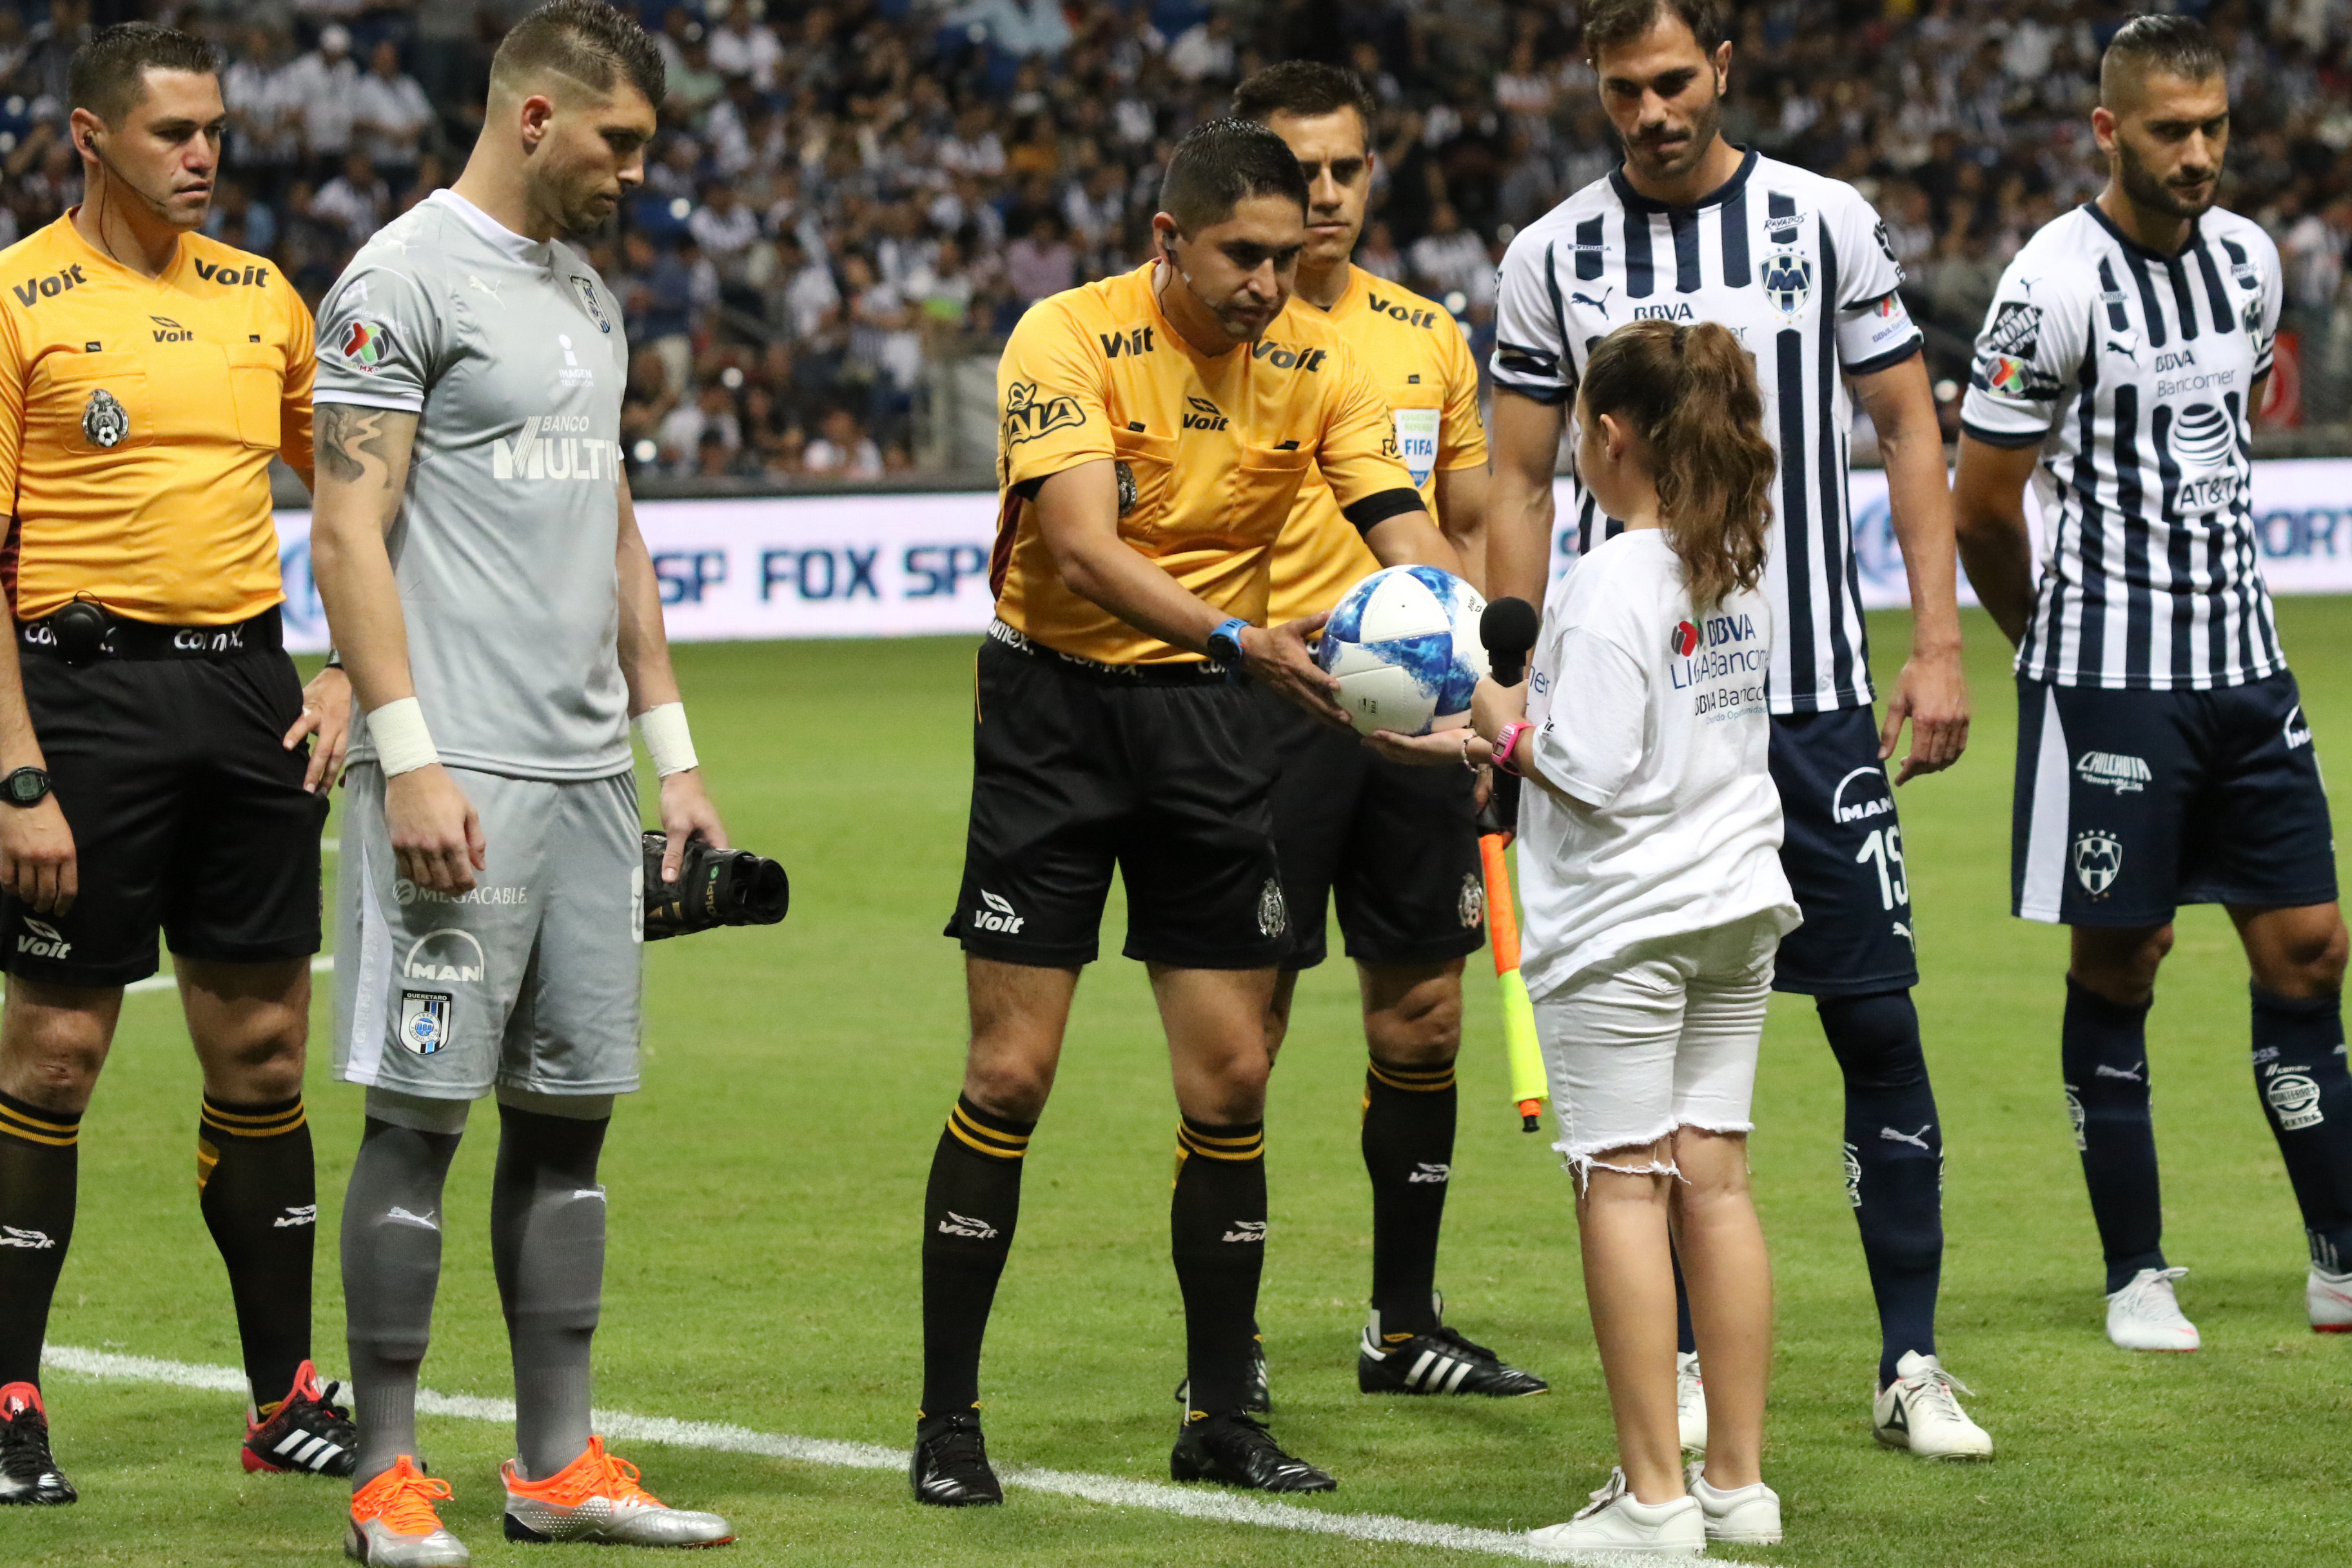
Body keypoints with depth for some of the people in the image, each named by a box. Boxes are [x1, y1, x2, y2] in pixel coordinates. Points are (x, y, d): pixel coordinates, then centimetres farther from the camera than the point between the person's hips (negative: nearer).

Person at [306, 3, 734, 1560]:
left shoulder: (591, 296, 18)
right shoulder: (407, 279, -8)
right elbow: (347, 535, -12)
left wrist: (675, 753, 19)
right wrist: (409, 759, -19)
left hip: (589, 774, 8)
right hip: (460, 774, -8)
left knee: (570, 1115, 8)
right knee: (421, 1113, -4)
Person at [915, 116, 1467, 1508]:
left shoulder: (1315, 363, -3)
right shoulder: (1070, 339, -17)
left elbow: (1407, 531, -10)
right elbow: (1084, 547, -29)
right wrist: (1244, 638, -43)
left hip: (1210, 714, 4)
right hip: (1056, 703, -4)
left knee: (1232, 1076, 1)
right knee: (1013, 1073, -5)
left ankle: (1223, 1420, 12)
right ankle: (949, 1421, 4)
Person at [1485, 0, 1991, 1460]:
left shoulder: (1828, 222, 2)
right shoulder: (1554, 256, 4)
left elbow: (1910, 432, 6)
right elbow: (1522, 480, 9)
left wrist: (1939, 646, -2)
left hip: (1812, 690, 0)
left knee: (1879, 1018, -3)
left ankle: (1912, 1365, 4)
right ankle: (1684, 1365, 11)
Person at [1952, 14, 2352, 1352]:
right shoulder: (2059, 281, -13)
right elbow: (1985, 499, -7)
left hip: (2244, 659, 6)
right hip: (2108, 680, -6)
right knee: (2119, 967, 0)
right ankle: (2137, 1276, 10)